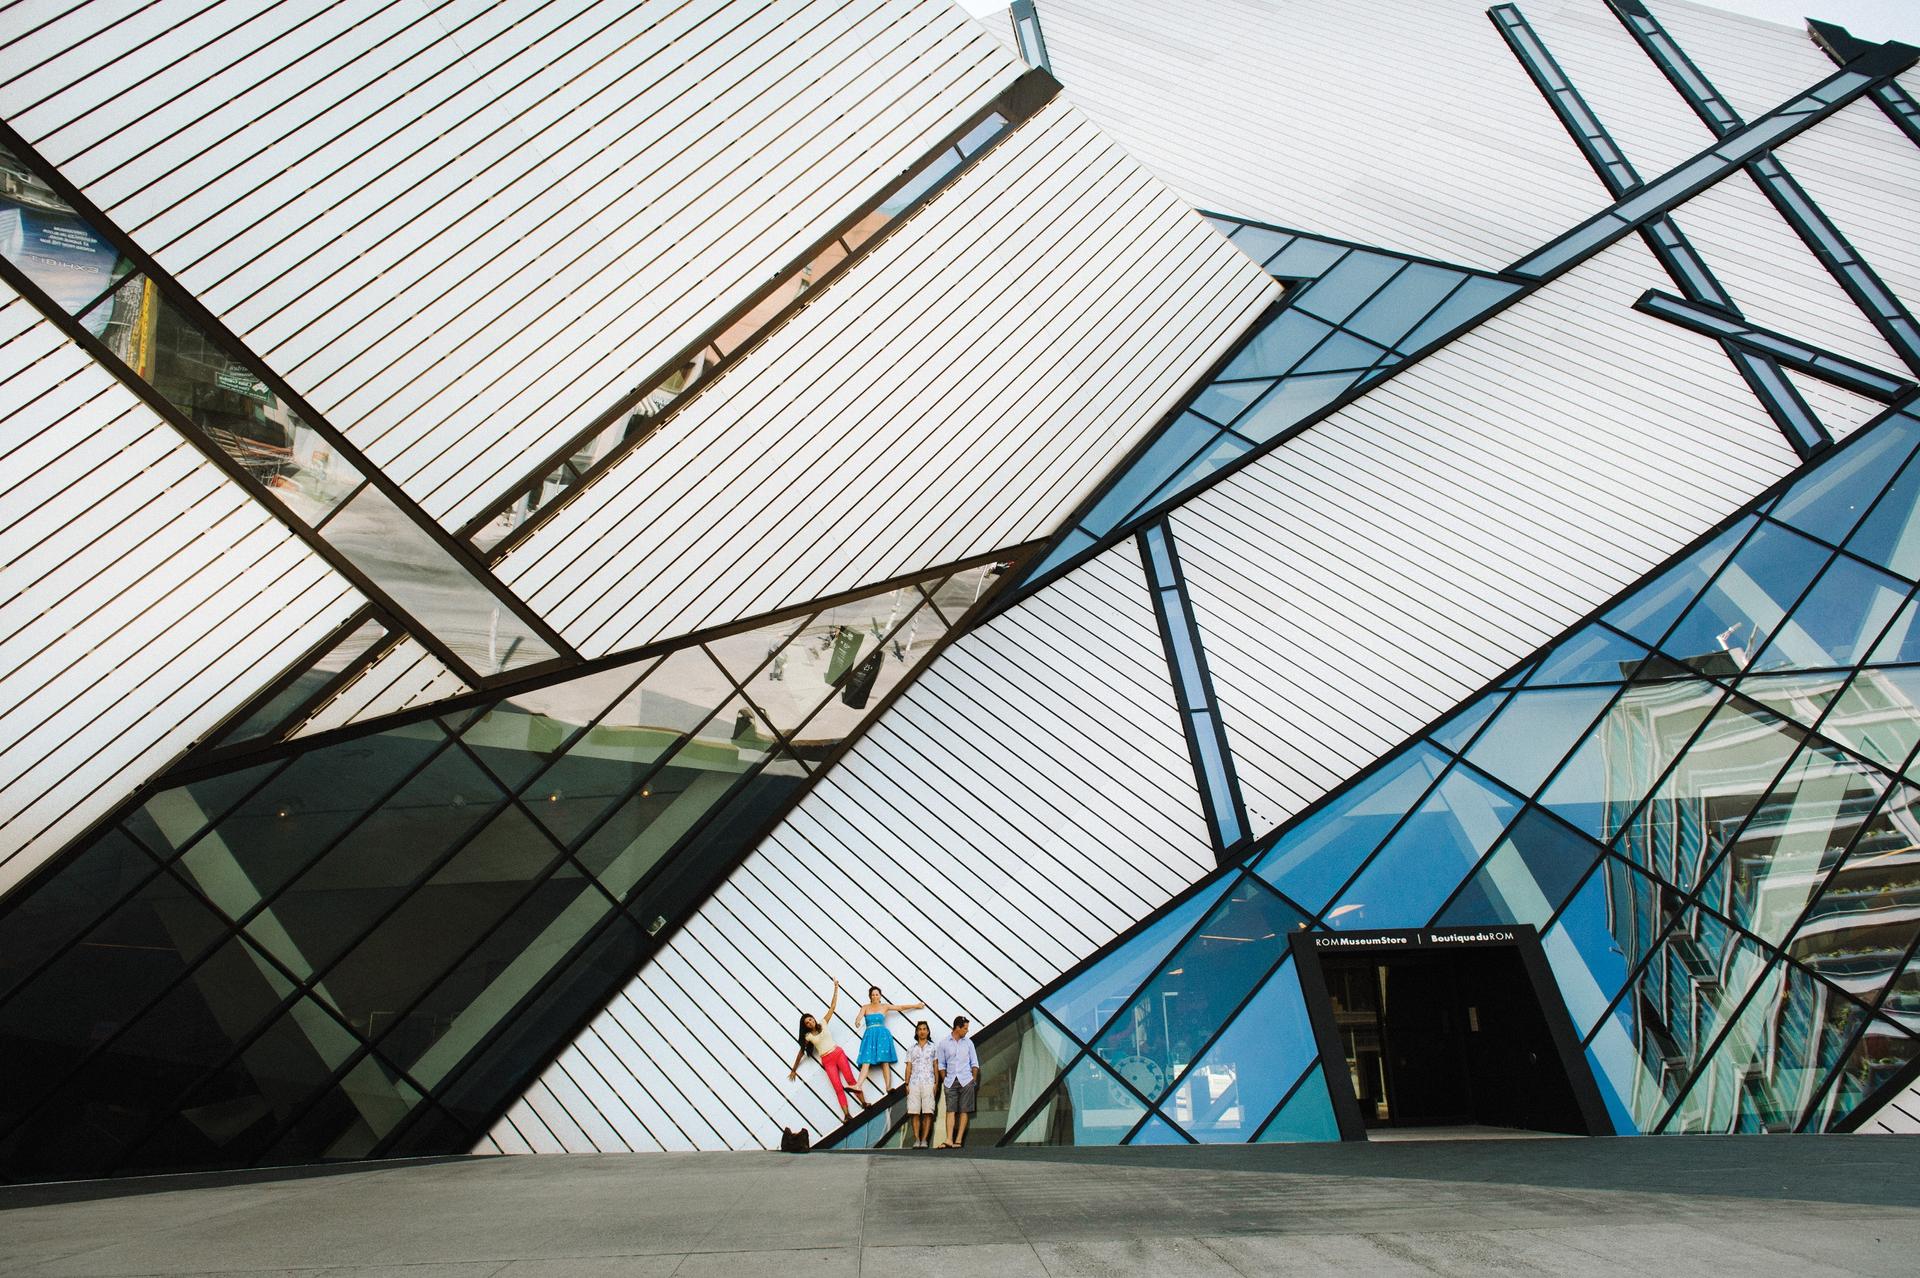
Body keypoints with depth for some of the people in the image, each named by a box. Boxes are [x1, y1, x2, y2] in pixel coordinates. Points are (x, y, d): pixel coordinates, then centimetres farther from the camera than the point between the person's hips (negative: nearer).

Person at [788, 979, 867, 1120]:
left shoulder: (823, 1023, 4)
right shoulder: (808, 1036, 2)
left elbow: (832, 1006, 3)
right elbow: (801, 1052, 11)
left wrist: (836, 988, -1)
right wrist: (793, 1070, 15)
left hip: (838, 1053, 1)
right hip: (827, 1061, -1)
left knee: (850, 1079, -9)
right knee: (838, 1087, -10)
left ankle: (864, 1103, -12)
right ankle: (847, 1114, -16)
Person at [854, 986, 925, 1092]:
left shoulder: (885, 1006, 11)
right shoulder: (865, 1007, 9)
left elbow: (901, 1007, 16)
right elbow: (860, 1016, -10)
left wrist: (916, 1005, 19)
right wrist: (858, 1021, -35)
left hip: (882, 1035, 0)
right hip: (870, 1036, 0)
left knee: (885, 1062, -8)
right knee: (866, 1062, -14)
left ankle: (888, 1087, -14)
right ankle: (858, 1086, -25)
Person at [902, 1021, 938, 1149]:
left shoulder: (933, 1048, 9)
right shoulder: (911, 1049, 14)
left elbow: (936, 1067, 7)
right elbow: (908, 1067, 12)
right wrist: (907, 1084, 3)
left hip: (928, 1083, -2)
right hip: (914, 1083, 2)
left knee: (928, 1113, -7)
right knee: (915, 1113, -2)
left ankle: (924, 1140, -5)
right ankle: (916, 1140, 2)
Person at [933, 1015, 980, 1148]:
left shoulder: (968, 1043, 9)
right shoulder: (944, 1043, 4)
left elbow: (974, 1063, 11)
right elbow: (941, 1064, 8)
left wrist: (974, 1080, 3)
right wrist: (944, 1080, 1)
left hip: (966, 1081, 1)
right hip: (950, 1081, -1)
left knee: (964, 1111, -3)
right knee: (950, 1110, -7)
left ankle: (958, 1140, -1)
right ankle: (949, 1140, -12)